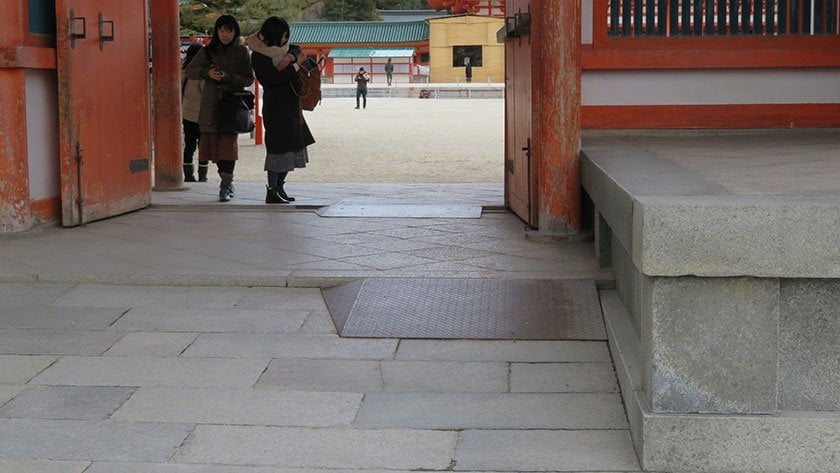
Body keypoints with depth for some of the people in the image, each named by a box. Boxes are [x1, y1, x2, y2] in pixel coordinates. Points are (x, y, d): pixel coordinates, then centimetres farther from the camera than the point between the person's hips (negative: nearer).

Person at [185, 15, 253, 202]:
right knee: (214, 143, 4)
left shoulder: (241, 52, 3)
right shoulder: (208, 51, 9)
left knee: (228, 143, -13)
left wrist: (228, 77, -17)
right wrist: (207, 73, -11)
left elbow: (249, 79, -1)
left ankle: (225, 186, -11)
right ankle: (227, 182, 19)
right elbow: (190, 70, 8)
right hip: (211, 104, 3)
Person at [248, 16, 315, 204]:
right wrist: (297, 64, -12)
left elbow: (296, 50, 18)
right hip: (275, 106, -9)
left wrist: (290, 57, -5)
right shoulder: (259, 55, -14)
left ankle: (279, 187, 20)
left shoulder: (277, 48, 11)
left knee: (292, 145, 11)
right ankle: (272, 192, -6)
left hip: (289, 104, 9)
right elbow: (275, 78, -22)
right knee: (279, 147, -10)